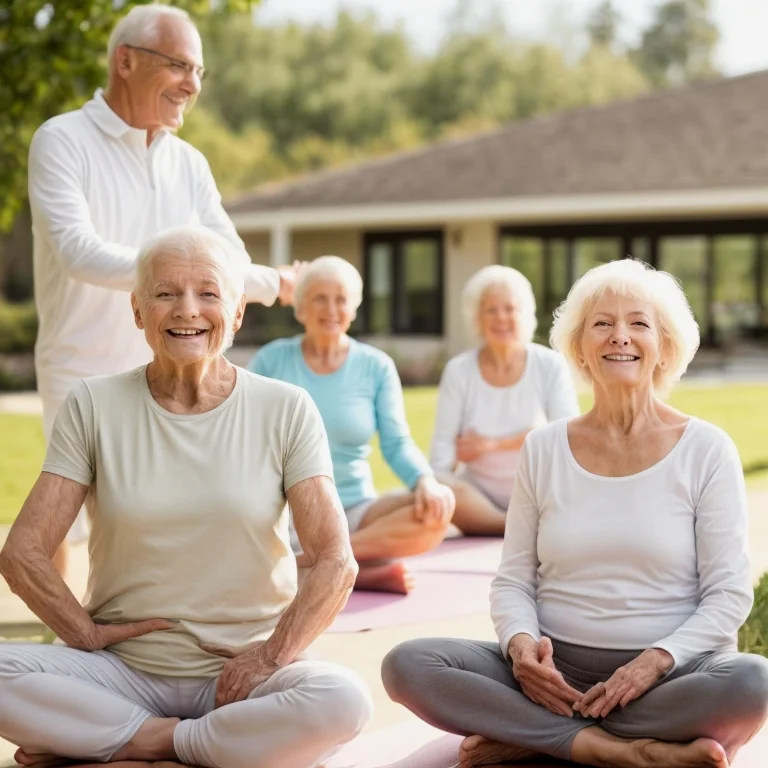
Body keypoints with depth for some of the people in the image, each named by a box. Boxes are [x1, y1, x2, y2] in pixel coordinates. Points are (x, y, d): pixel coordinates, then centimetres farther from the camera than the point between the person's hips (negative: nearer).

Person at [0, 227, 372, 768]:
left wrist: (271, 656, -14)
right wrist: (86, 634, -8)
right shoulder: (95, 408, 3)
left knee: (344, 701, -32)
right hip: (123, 671, 0)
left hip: (240, 675, 0)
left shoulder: (286, 412, 0)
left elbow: (336, 564, -6)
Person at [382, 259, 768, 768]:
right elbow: (513, 580, 9)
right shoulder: (544, 449, 9)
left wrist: (657, 661, -18)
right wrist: (520, 645, -13)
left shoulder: (706, 450, 1)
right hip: (554, 671, 2)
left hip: (666, 674, -2)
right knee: (406, 665, -22)